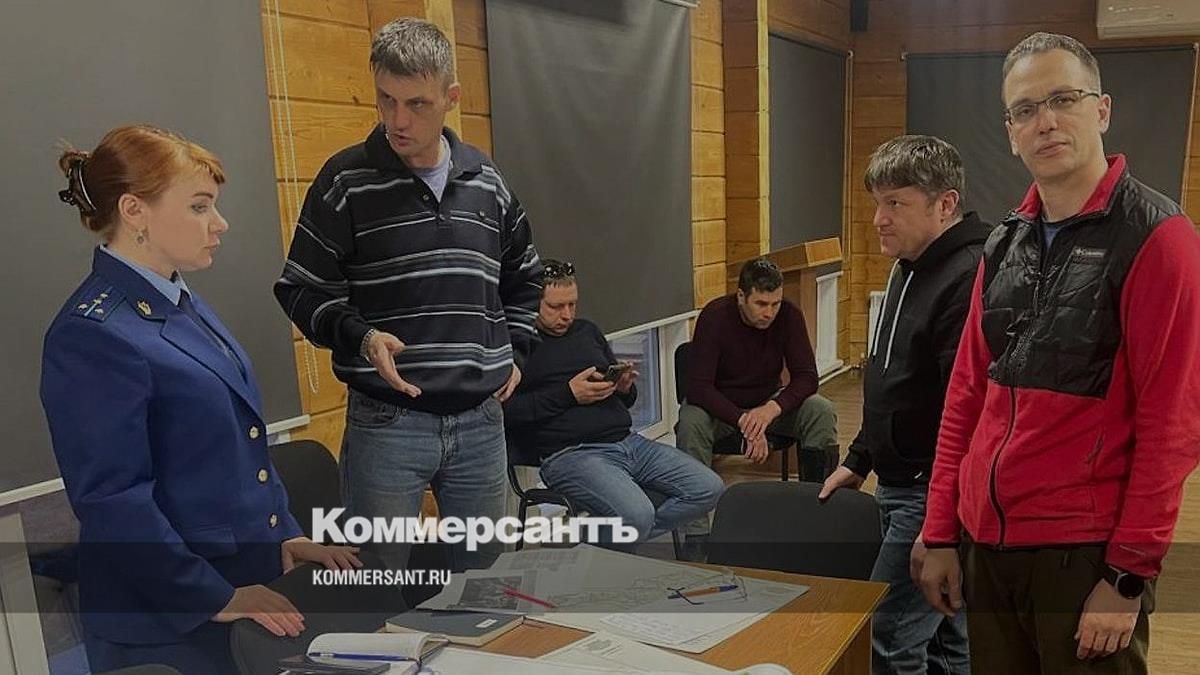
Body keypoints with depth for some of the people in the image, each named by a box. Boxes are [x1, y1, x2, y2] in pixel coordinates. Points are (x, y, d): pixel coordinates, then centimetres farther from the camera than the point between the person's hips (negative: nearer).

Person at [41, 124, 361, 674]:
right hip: (169, 623, -8)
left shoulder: (181, 305, 8)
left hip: (251, 581, 9)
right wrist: (218, 600, -19)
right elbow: (112, 502, -22)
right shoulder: (93, 335, -20)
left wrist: (285, 536, 7)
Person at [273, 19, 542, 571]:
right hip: (385, 421, -3)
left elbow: (524, 276, 22)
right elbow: (302, 290, -1)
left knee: (484, 578, 17)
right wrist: (360, 337, -17)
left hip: (481, 419, 4)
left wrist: (515, 350, 12)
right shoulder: (346, 179, -5)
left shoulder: (487, 182, 7)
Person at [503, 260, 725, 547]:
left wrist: (624, 387, 2)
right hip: (570, 453, -8)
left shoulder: (587, 331, 21)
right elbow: (505, 411, -17)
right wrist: (568, 394, -14)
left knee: (710, 489, -3)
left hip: (627, 440, 8)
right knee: (637, 515, -31)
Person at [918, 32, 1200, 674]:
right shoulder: (1005, 242, 8)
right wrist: (941, 533, 7)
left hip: (1085, 551, -5)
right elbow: (967, 391, 9)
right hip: (984, 541, 6)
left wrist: (1129, 576, -13)